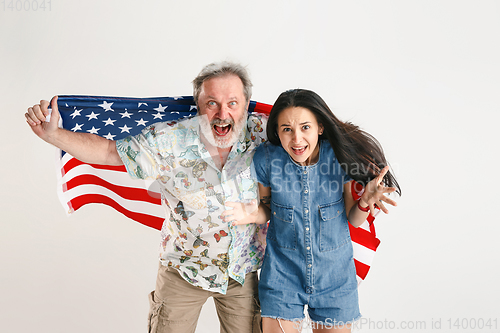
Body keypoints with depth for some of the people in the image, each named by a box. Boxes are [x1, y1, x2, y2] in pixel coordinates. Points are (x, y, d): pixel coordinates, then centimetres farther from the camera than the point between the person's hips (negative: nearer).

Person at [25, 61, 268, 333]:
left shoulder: (261, 131, -14)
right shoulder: (170, 141, -18)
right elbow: (107, 150, -9)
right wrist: (52, 134, -19)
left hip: (242, 273, 2)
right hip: (183, 271, -1)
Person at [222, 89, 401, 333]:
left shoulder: (341, 156, -15)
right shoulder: (266, 159, -15)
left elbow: (354, 220, -3)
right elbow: (268, 211, 1)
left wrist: (365, 202, -24)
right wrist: (253, 214, -21)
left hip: (334, 275, 1)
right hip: (282, 274, 0)